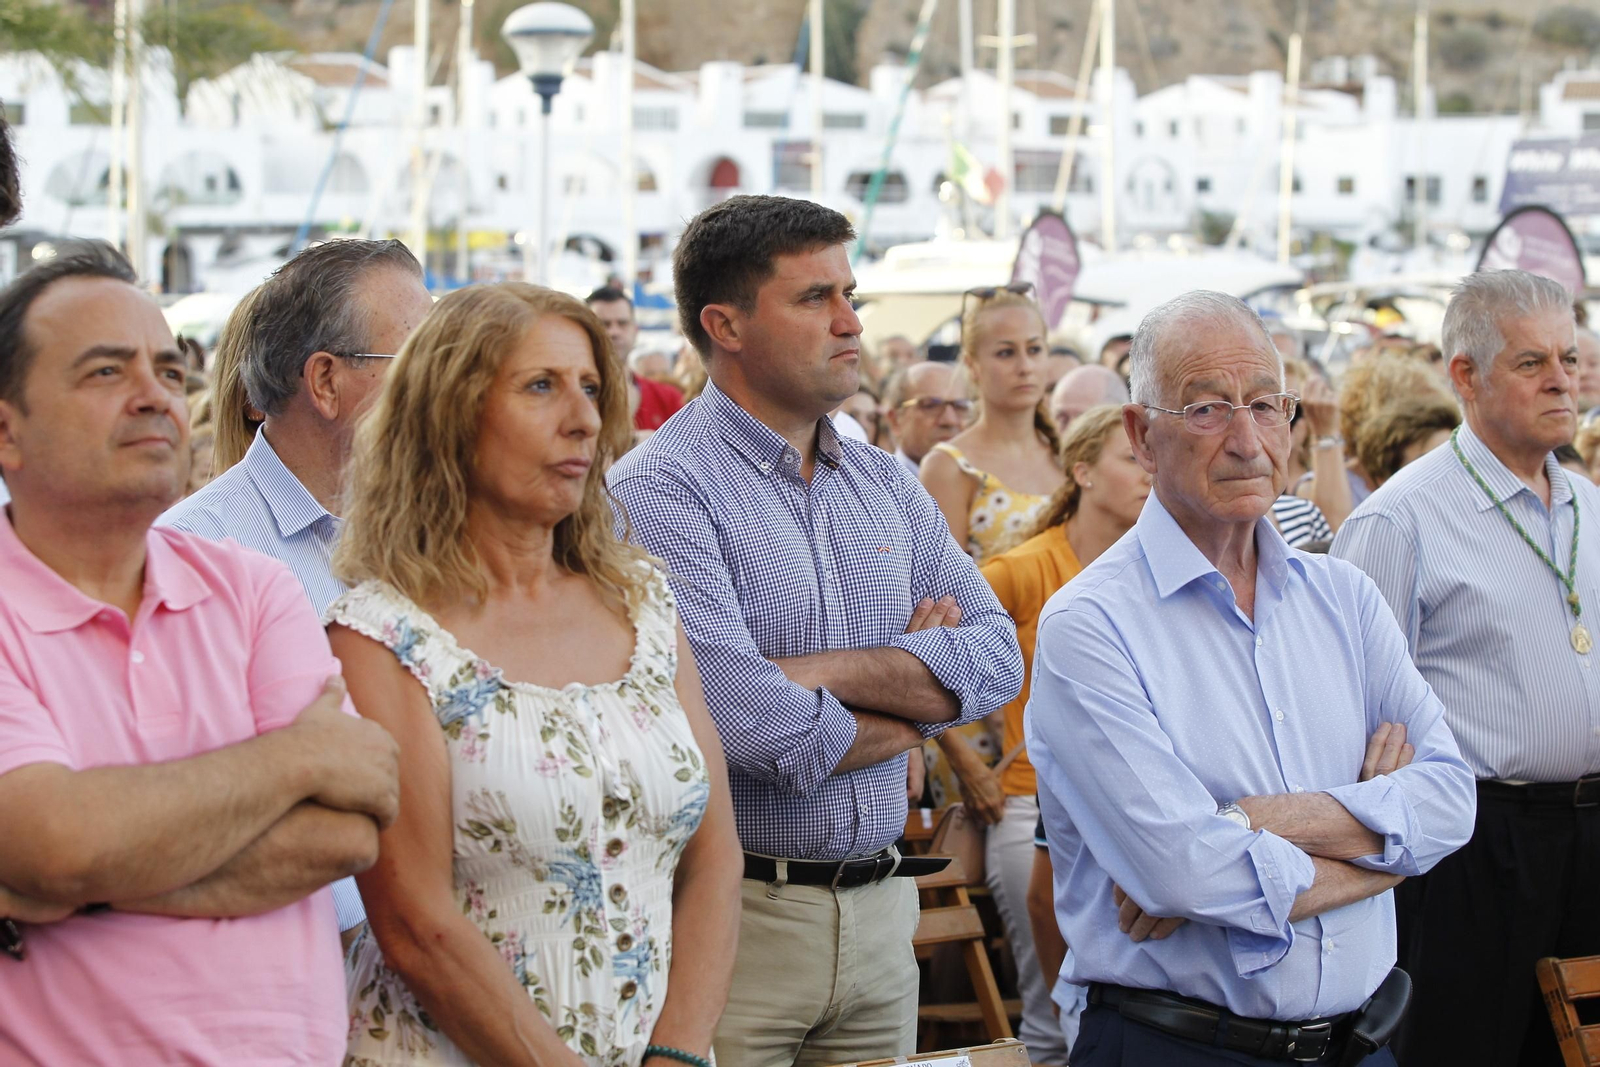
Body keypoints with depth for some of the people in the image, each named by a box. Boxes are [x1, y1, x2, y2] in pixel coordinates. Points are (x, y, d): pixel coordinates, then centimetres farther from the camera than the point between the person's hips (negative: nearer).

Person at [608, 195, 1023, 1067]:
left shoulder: (885, 486, 11)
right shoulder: (659, 489, -12)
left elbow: (997, 657, 0)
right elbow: (747, 723, -22)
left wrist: (820, 672, -15)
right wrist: (910, 704, -4)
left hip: (881, 917, 6)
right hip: (734, 917, -6)